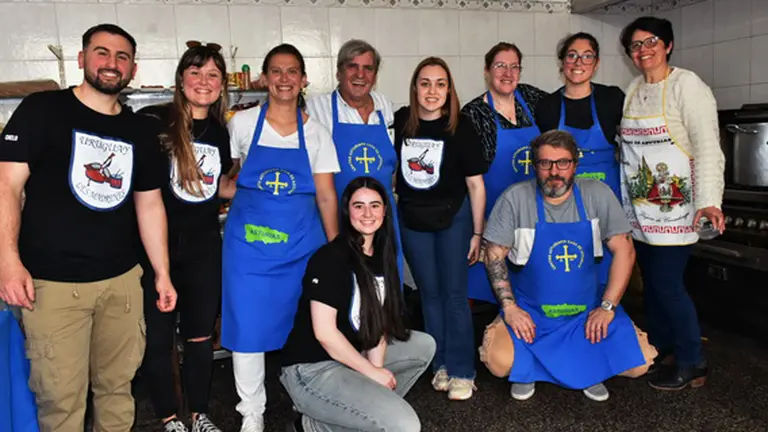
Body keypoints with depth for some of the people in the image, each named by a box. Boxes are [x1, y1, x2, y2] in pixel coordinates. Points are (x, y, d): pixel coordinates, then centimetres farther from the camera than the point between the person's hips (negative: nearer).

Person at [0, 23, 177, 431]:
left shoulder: (139, 130, 11)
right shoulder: (41, 109, -1)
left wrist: (162, 273, 11)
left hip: (122, 280, 4)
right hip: (52, 282, -4)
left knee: (117, 384, 13)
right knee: (60, 395, 1)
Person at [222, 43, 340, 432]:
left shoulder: (316, 133, 3)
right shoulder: (243, 123, 0)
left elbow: (326, 196, 3)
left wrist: (336, 248, 0)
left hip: (301, 242, 1)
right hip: (249, 241, 0)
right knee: (247, 327, 2)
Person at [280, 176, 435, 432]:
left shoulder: (382, 256, 6)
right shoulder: (331, 257, -19)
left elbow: (377, 322, 7)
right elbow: (325, 333, -21)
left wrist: (377, 366, -8)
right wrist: (372, 372, -14)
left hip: (352, 357, 9)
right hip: (312, 369, -9)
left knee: (425, 346, 12)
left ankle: (372, 404, 6)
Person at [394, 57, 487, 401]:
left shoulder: (460, 126, -12)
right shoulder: (400, 121, -5)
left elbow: (475, 183, -8)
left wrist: (477, 233, -8)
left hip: (453, 217, -3)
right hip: (412, 220, 3)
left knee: (454, 294, 1)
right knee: (430, 294, 12)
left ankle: (461, 371, 12)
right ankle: (441, 363, 25)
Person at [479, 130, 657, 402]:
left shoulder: (598, 194, -6)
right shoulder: (515, 198, -10)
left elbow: (624, 250, -4)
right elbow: (494, 255, -6)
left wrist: (608, 306, -9)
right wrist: (509, 307, -14)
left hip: (588, 310, 2)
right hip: (530, 311, -1)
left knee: (638, 364, -14)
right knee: (499, 362, -25)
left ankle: (588, 365, 18)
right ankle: (528, 367, 13)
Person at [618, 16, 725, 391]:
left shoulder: (687, 85, -8)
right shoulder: (633, 91, 11)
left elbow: (707, 146, -15)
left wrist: (709, 201, -26)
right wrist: (626, 198, 13)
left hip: (674, 206, -6)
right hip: (640, 206, 6)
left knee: (667, 283, -5)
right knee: (651, 281, 12)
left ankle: (692, 365, 12)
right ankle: (660, 351, 28)